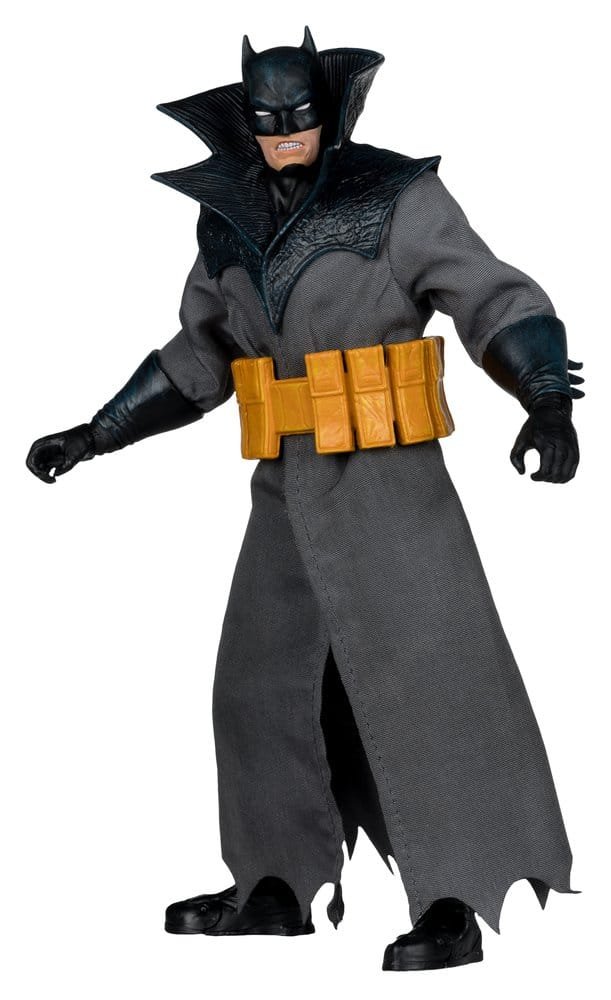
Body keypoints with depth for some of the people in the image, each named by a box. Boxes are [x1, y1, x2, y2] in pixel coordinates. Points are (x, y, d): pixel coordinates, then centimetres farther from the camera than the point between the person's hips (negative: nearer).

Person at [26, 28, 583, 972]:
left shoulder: (397, 198, -11)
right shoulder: (232, 222, 6)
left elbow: (502, 307, -15)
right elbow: (203, 356, 17)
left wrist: (551, 404, -33)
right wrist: (97, 435, 14)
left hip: (388, 478, -6)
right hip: (291, 487, 7)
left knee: (430, 684, -11)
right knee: (266, 680, 11)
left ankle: (452, 912, -6)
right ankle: (277, 890, 23)